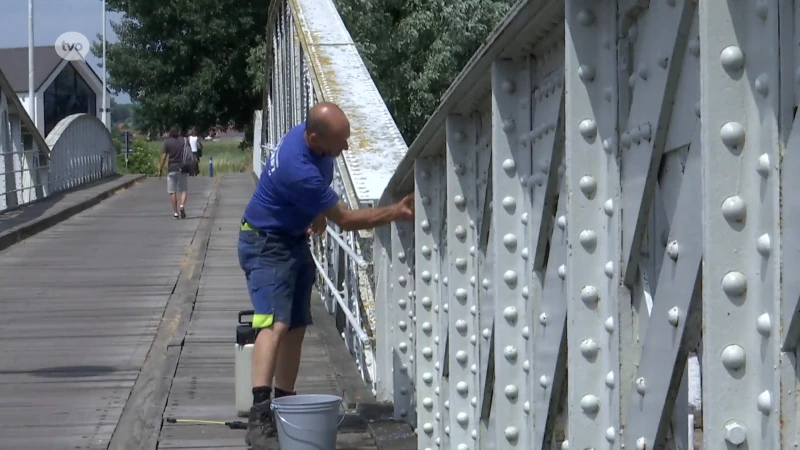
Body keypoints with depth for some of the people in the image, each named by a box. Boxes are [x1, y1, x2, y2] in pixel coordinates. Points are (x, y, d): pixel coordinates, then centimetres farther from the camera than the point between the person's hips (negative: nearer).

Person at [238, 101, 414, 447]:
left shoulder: (311, 135, -7)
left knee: (296, 327, 9)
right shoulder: (298, 170, -34)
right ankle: (259, 412, -34)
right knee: (275, 323, -24)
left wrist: (319, 212, 6)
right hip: (266, 246, -9)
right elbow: (346, 220, -24)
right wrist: (396, 212, -23)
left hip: (296, 242, 10)